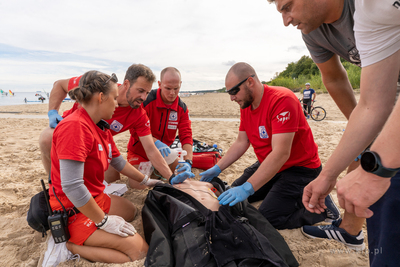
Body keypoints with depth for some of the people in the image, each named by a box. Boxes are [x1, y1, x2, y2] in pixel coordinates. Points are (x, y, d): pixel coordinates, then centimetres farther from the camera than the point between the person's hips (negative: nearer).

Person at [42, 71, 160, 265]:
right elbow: (71, 186, -29)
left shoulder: (101, 127, 4)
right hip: (74, 211, -10)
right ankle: (68, 246, -5)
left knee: (130, 211, 30)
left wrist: (146, 181, 23)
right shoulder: (74, 127, -26)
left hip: (95, 198, 10)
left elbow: (119, 162, 16)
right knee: (140, 250, -11)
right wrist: (103, 221, -19)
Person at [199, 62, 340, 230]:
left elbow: (280, 154, -34)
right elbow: (241, 143, 4)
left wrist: (247, 188, -39)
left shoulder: (282, 99, -27)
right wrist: (216, 169, -4)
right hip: (268, 165, 8)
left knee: (268, 219, -16)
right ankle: (278, 190, 22)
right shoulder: (245, 105, -1)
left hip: (298, 167, -8)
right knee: (234, 196, 7)